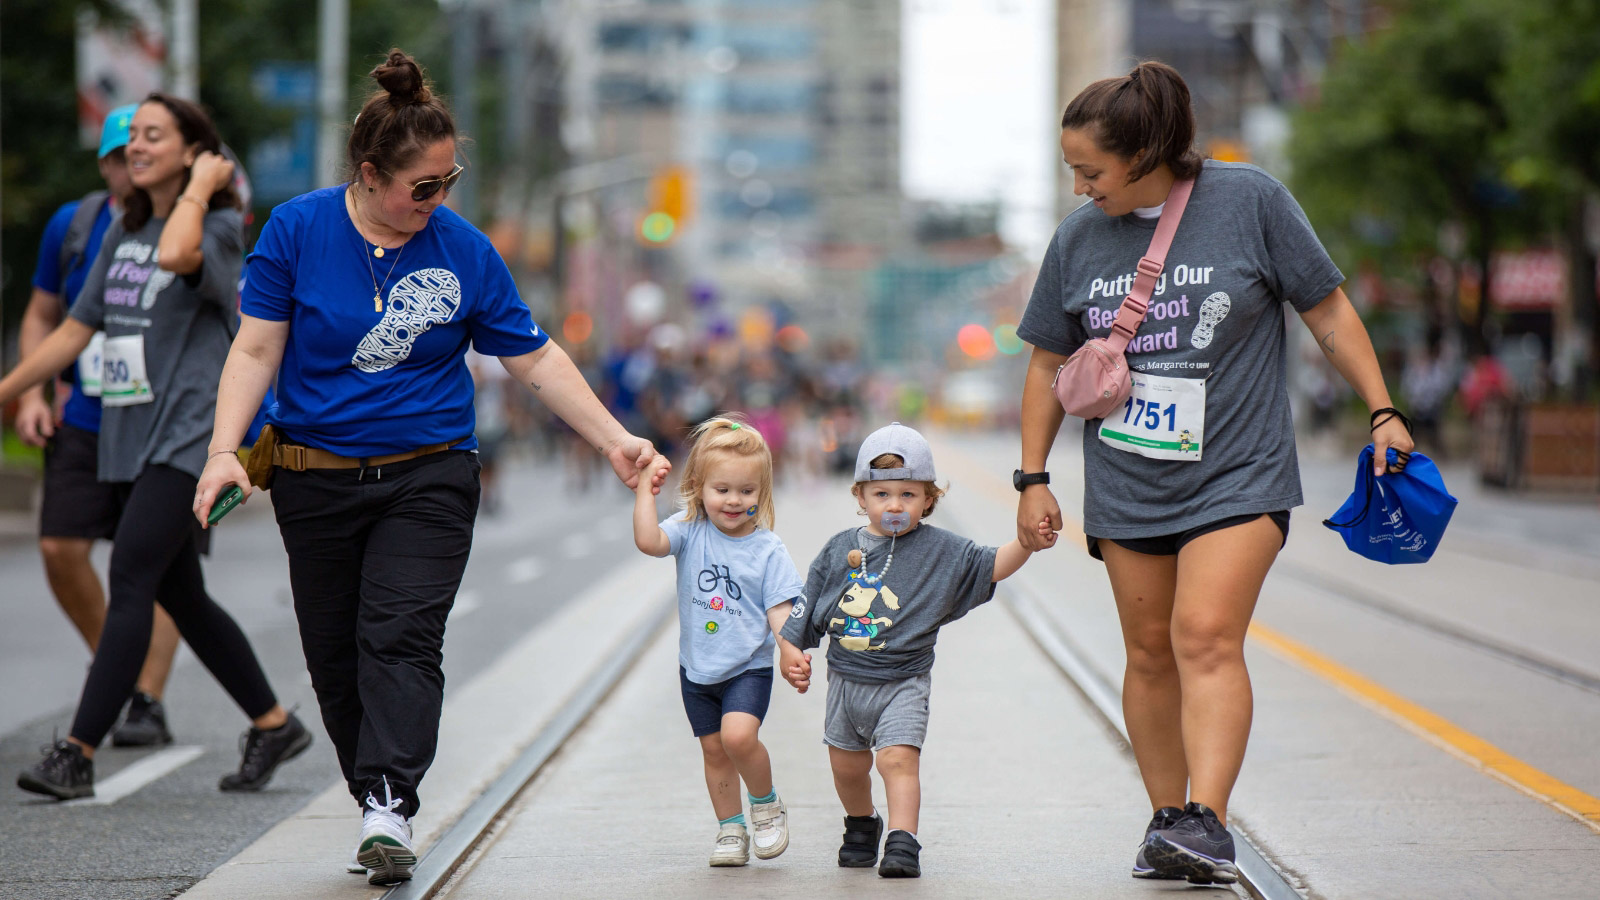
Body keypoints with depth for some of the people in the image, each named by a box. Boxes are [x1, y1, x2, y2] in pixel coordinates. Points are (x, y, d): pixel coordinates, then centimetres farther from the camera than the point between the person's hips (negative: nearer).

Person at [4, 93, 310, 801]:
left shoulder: (220, 227, -6)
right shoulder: (124, 232, 16)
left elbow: (177, 255, -31)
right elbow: (76, 329, 19)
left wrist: (200, 187, -14)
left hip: (187, 436, -8)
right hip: (129, 437, 8)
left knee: (130, 581, -15)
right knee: (180, 597, 10)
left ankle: (78, 754, -18)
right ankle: (274, 726, 23)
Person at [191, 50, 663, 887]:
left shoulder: (464, 251, -1)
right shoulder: (296, 230, -3)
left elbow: (537, 359, 6)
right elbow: (256, 349, -3)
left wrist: (612, 439, 1)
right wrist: (225, 449, -14)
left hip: (428, 476, -1)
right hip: (315, 476, 1)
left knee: (401, 636, -17)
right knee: (334, 656, 4)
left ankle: (389, 810, -25)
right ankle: (376, 808, 16)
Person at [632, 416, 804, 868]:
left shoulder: (768, 550, -9)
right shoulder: (690, 530, -5)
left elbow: (779, 611, -10)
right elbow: (648, 540, -23)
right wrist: (646, 487, -25)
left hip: (748, 666, -3)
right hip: (698, 667, 3)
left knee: (739, 735, -23)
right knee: (714, 750, 10)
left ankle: (767, 804, 3)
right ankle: (731, 828, 26)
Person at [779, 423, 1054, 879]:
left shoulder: (939, 550, -5)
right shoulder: (840, 549, 1)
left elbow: (991, 566, -10)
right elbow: (808, 606, 9)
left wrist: (1026, 545, -26)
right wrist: (791, 651, 5)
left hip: (902, 684, -3)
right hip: (846, 681, 4)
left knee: (898, 757, -20)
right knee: (847, 765, 15)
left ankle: (903, 841, -23)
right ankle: (861, 825, 41)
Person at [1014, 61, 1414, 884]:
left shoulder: (1249, 201, -6)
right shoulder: (1078, 239, 3)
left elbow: (1327, 312, 2)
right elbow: (1049, 364, 13)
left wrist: (1382, 411, -1)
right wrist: (1033, 478, 10)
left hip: (1239, 475, -4)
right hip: (1126, 485, 4)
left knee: (1207, 639, -17)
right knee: (1150, 653, 6)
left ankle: (1207, 823, -23)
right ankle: (1167, 817, 18)